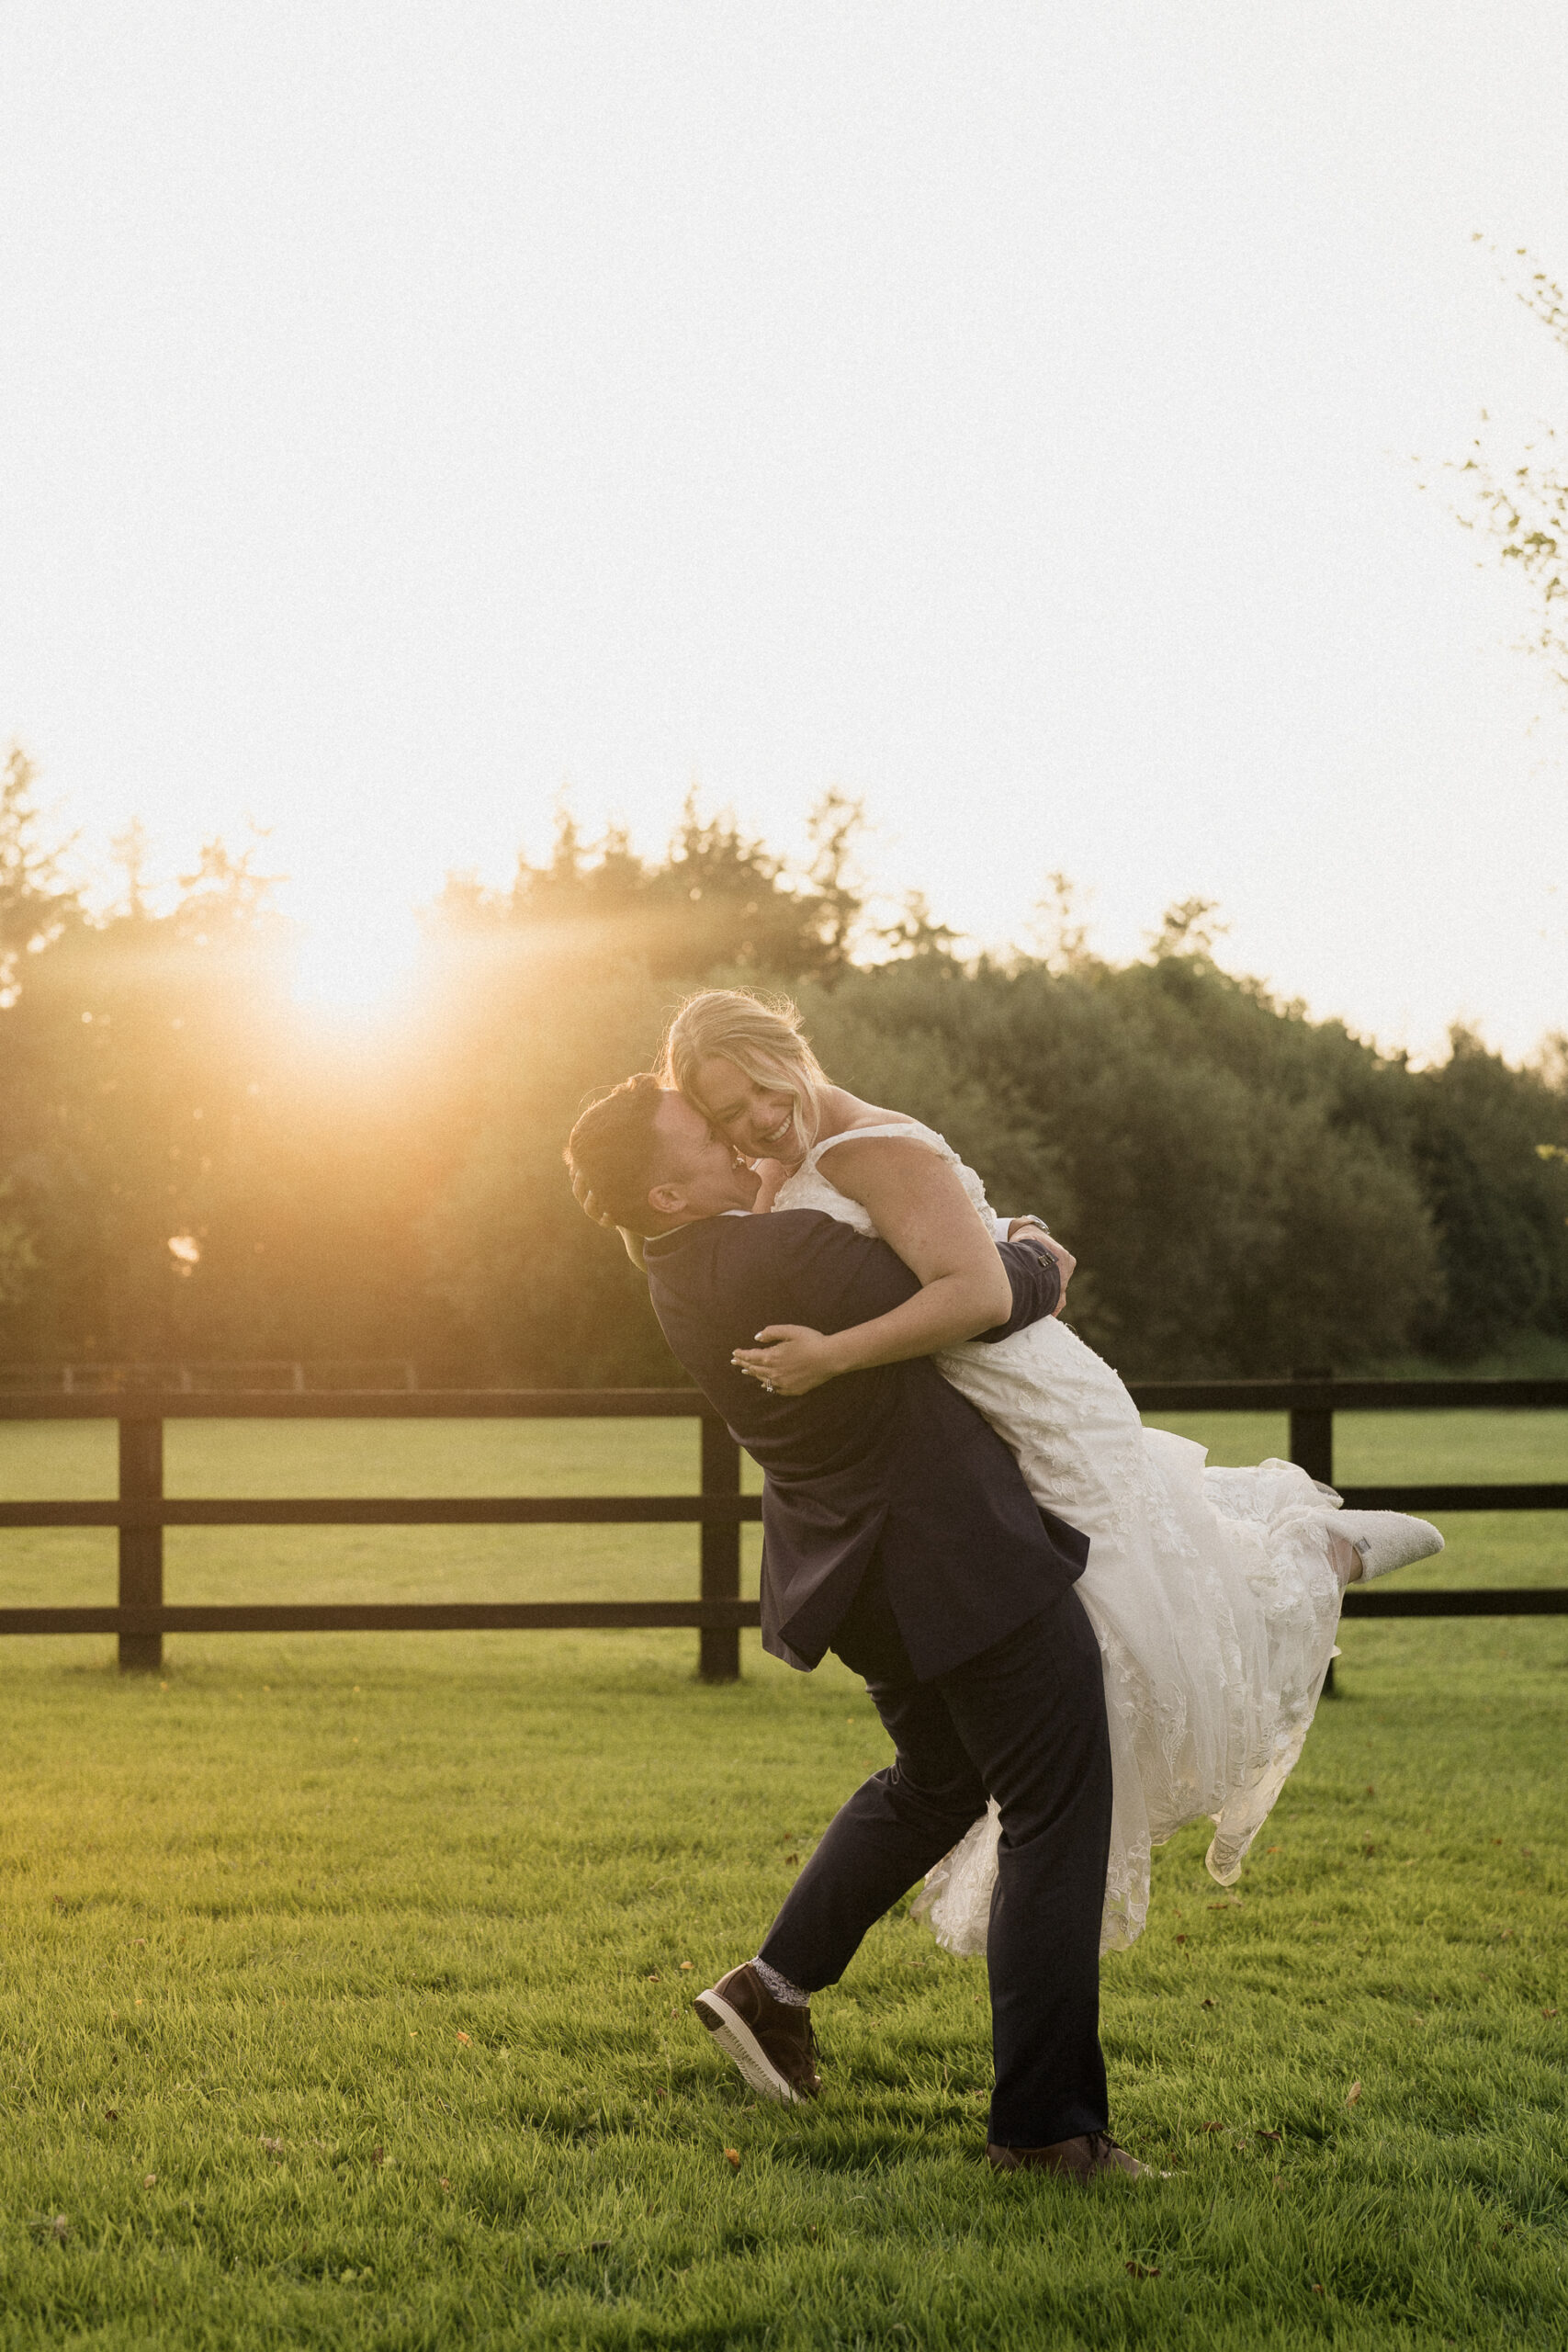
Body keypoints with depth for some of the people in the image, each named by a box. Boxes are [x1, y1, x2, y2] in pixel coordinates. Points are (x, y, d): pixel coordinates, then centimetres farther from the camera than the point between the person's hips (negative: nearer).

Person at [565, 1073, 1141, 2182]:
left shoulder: (683, 1272, 2)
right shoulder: (788, 1253, -27)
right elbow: (984, 1301, -24)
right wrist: (1035, 1264, -2)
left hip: (864, 1576, 9)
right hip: (966, 1558, -9)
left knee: (934, 1782, 29)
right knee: (1054, 1820, 1)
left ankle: (776, 1985, 30)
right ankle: (1044, 2122, 2)